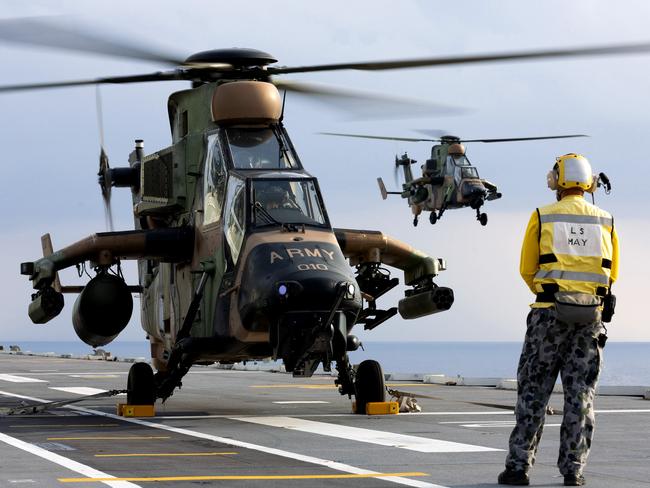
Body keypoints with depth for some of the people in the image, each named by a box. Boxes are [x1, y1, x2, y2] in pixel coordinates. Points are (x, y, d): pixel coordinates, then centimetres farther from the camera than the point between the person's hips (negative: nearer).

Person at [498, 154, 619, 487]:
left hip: (549, 313, -2)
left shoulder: (542, 218, -1)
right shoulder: (606, 222, 6)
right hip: (590, 316, 2)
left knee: (533, 390, 4)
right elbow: (611, 274, 15)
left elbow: (527, 271, 6)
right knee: (580, 393, 6)